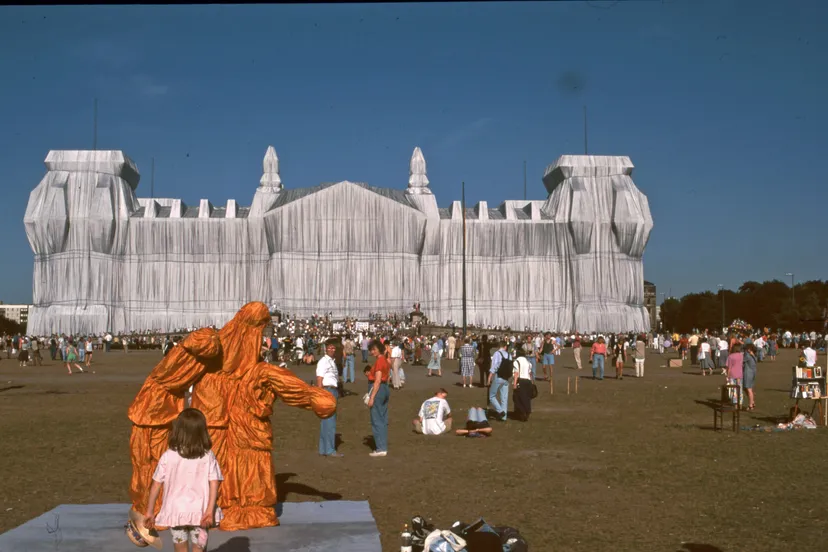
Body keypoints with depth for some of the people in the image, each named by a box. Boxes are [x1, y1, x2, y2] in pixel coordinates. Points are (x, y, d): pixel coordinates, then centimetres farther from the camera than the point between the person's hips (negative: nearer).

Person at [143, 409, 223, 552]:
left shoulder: (168, 456, -5)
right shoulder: (208, 457, -5)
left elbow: (156, 485, -2)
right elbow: (214, 484, -13)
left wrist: (149, 511, 5)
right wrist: (210, 510, -16)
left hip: (175, 512, 1)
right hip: (199, 513, -1)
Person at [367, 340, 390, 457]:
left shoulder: (379, 361, -16)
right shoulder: (385, 360, 13)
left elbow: (377, 381, -20)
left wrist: (371, 397, -20)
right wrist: (370, 374, 14)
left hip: (378, 390, -10)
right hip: (385, 389, 10)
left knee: (376, 420, -4)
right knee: (383, 420, 12)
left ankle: (381, 448, -3)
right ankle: (383, 447, 17)